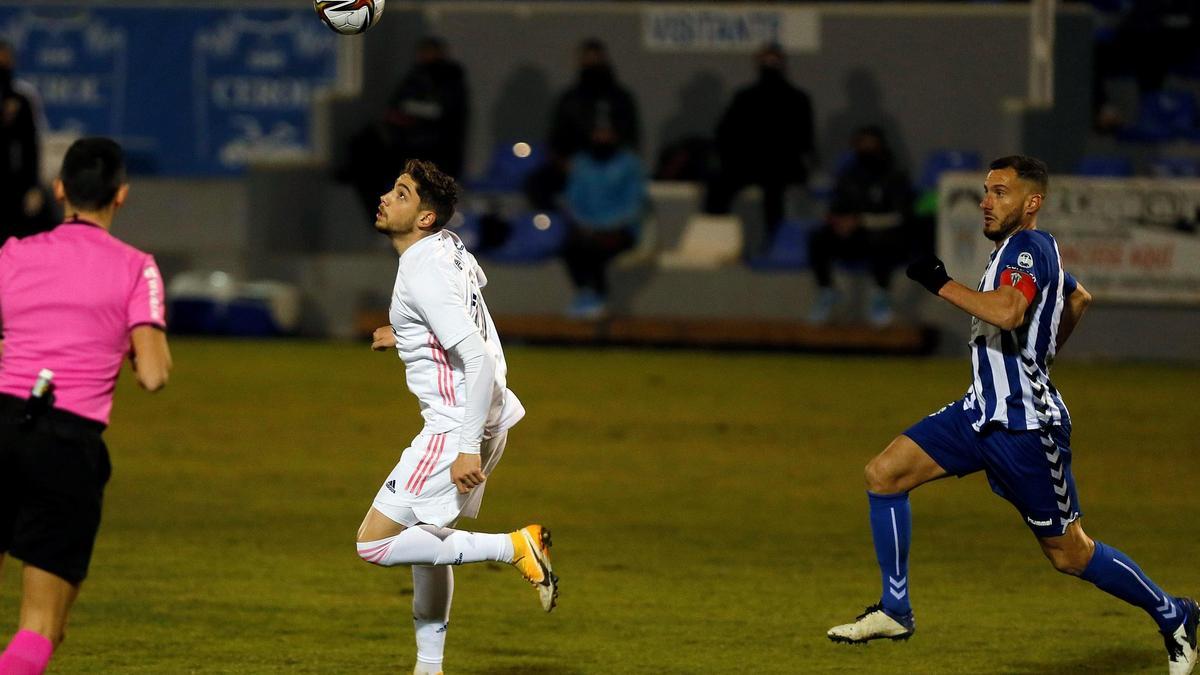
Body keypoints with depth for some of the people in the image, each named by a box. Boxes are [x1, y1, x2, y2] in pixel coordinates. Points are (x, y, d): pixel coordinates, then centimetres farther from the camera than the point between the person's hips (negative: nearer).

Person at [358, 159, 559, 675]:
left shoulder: (424, 273, -20)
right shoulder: (449, 246, 8)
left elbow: (480, 359, -27)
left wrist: (468, 448, -28)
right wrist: (407, 337, 32)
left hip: (456, 428, -10)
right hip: (486, 418, 10)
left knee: (375, 544, -10)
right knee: (427, 538, 23)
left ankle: (514, 547, -12)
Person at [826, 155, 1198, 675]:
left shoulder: (1029, 247, -15)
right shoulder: (1023, 250, 13)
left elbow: (1008, 311, -35)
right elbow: (1079, 297, 32)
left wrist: (940, 283, -25)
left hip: (1026, 427, -9)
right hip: (982, 411, 9)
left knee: (1069, 554, 0)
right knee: (884, 474, -3)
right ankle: (895, 611, 3)